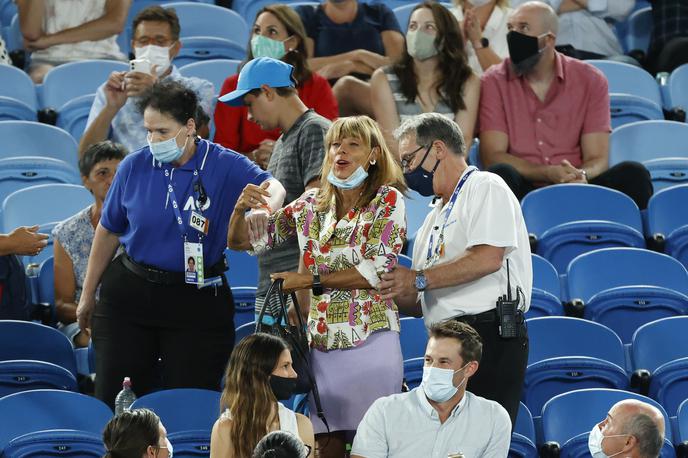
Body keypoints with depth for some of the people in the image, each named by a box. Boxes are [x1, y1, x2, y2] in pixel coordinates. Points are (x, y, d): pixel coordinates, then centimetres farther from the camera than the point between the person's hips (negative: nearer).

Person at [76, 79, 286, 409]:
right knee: (114, 403, -2)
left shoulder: (224, 166, -8)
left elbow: (273, 189, -22)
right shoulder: (134, 167, -1)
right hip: (130, 295, 2)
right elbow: (108, 231, 9)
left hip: (198, 304, -2)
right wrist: (88, 295, 14)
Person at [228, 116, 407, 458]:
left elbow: (378, 269, -14)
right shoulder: (311, 205, 10)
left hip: (371, 339, -4)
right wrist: (241, 208, -9)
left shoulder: (387, 200, -2)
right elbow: (240, 240, 13)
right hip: (322, 341, 4)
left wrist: (310, 281, -15)